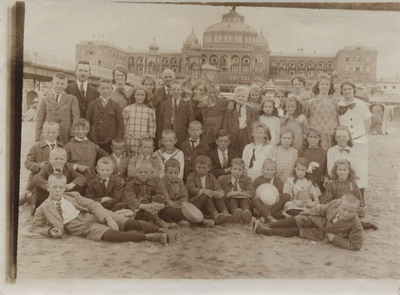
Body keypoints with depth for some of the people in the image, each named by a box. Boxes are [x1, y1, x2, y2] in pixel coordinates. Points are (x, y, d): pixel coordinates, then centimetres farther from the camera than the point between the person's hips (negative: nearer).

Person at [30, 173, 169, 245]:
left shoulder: (73, 196, 13)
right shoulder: (44, 208, 8)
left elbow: (93, 205, 3)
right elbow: (34, 228, 14)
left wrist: (108, 218, -14)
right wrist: (50, 231, -8)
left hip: (92, 216, 4)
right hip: (81, 228, -4)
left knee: (128, 223, -18)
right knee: (109, 234, -32)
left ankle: (161, 231, -21)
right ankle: (149, 237, -39)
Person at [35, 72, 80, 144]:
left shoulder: (72, 99, 9)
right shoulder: (45, 100, 12)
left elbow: (76, 118, 4)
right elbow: (40, 120, 10)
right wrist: (38, 139, 2)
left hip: (66, 138, -1)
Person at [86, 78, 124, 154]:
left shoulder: (115, 106, 7)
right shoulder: (93, 104, 10)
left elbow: (120, 124, 3)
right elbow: (88, 122, 9)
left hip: (110, 141, -1)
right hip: (94, 140, 1)